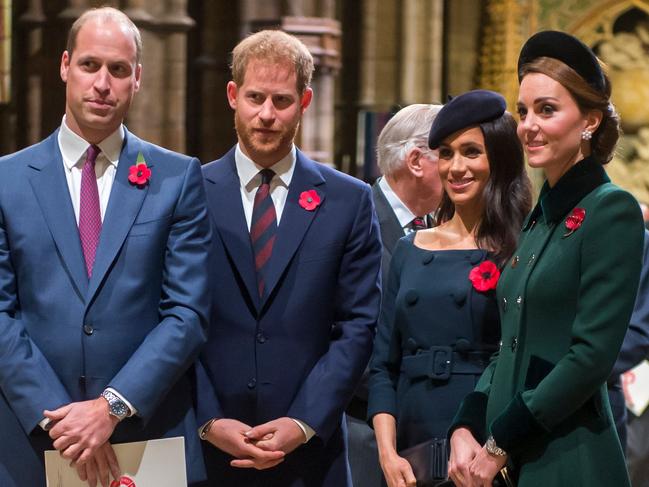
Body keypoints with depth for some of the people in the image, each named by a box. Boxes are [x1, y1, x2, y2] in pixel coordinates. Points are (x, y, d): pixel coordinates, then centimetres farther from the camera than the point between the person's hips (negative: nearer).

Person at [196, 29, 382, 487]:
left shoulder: (350, 201, 3)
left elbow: (358, 326, 0)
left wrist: (303, 424, -9)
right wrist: (209, 421, -10)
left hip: (310, 450, 0)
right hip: (207, 449, 0)